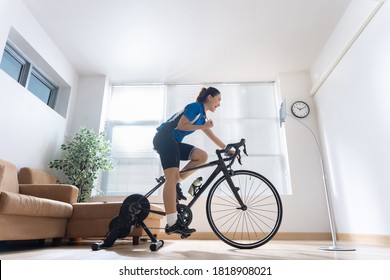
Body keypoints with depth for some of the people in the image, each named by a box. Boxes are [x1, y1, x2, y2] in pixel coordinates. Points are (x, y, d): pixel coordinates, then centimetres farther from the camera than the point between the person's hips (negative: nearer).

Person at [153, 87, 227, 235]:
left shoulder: (202, 115, 21)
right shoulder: (196, 106, -5)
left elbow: (213, 137, 24)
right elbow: (181, 125, -16)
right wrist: (203, 127, -10)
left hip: (173, 141, 9)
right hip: (164, 138, -9)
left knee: (202, 156, -3)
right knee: (173, 176, -21)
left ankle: (175, 184, -1)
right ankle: (172, 223, -24)